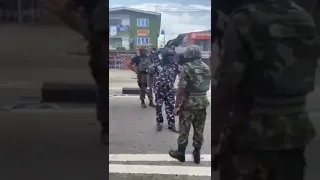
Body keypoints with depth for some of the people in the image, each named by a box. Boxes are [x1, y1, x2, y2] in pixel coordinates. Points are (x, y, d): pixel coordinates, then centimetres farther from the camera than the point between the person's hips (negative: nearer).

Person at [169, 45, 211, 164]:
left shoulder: (186, 68, -12)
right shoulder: (206, 68, 7)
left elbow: (181, 88, -16)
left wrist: (177, 105, -13)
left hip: (189, 103, -5)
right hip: (203, 102, 5)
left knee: (184, 129, 6)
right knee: (199, 130, 12)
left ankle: (180, 153, 15)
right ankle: (197, 154, 19)